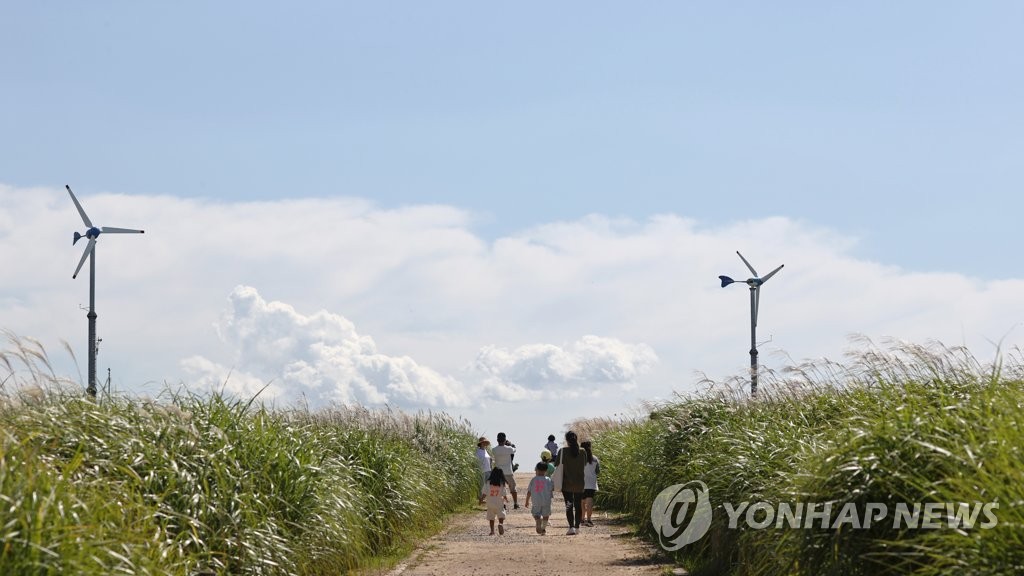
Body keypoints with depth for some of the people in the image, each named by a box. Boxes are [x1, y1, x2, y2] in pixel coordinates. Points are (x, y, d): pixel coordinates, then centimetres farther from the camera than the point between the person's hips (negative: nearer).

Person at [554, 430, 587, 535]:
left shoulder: (563, 451, -9)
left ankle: (572, 527, -17)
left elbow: (556, 464, -3)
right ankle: (577, 527, 17)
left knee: (569, 505, -3)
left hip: (567, 483, -2)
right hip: (579, 483, 2)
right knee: (578, 505, 13)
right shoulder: (582, 452, -3)